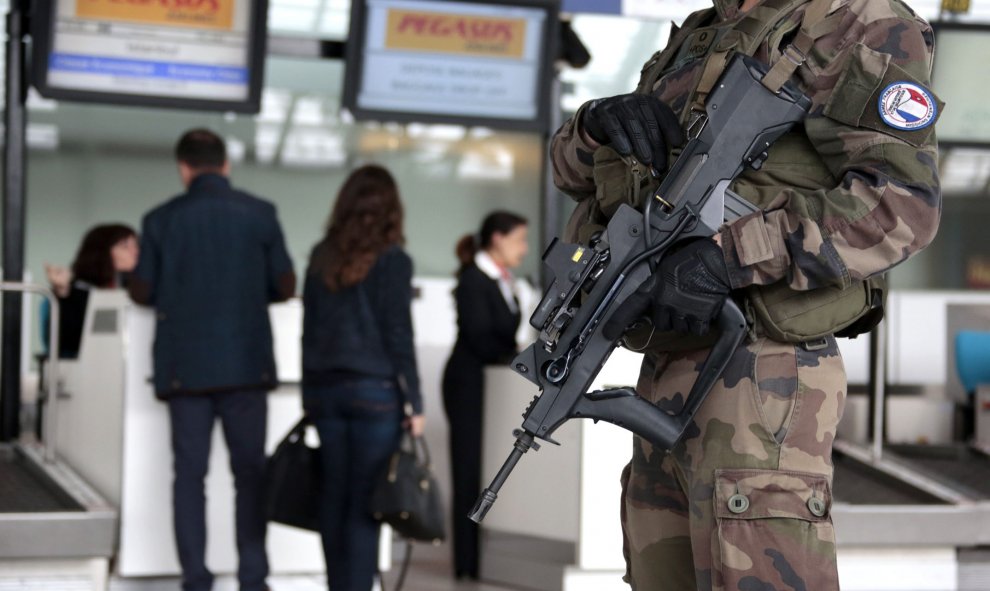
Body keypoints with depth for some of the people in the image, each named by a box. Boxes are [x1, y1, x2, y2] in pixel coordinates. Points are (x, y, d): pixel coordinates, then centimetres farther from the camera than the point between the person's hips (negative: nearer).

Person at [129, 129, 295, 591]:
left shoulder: (162, 219, -1)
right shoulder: (259, 214, -2)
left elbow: (141, 291, 3)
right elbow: (285, 287, 2)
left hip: (184, 366, 0)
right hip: (246, 362, 0)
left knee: (189, 472, 5)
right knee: (250, 471, 6)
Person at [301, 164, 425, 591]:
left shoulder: (322, 257, 7)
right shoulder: (392, 261, -7)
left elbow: (310, 330, 10)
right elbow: (399, 338, -8)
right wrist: (414, 404, -4)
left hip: (325, 389, 5)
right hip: (375, 391, -5)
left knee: (334, 497, 9)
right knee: (365, 504, -3)